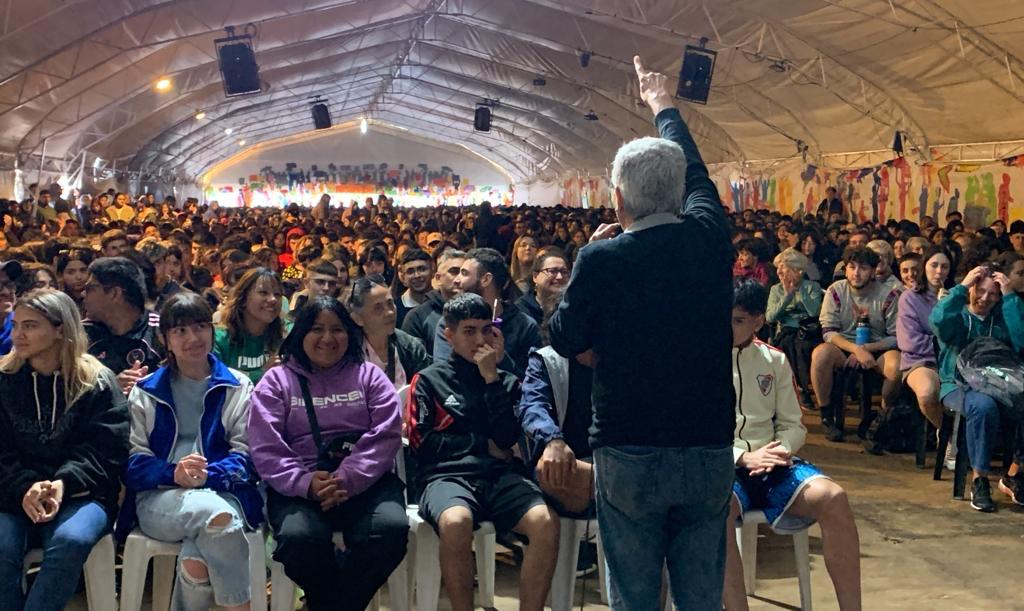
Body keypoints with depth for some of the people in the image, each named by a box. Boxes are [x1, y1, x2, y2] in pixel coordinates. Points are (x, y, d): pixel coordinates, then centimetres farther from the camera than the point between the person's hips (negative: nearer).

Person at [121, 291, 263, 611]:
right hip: (160, 497, 0)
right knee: (217, 515, -36)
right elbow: (132, 461, 6)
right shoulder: (146, 392, 16)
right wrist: (174, 473, -16)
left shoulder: (237, 387, 15)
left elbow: (247, 456, 5)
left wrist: (207, 475, -17)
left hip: (220, 494, 0)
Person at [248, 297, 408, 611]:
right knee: (299, 537, -33)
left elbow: (385, 436, 0)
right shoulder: (277, 380, 12)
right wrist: (306, 483, -18)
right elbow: (266, 448, 0)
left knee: (391, 528, -31)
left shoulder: (369, 376, 15)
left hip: (365, 481, 1)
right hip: (299, 486, -1)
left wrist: (347, 480, -16)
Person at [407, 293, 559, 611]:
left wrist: (491, 378, 1)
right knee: (456, 522, -39)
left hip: (501, 475, 3)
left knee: (546, 522, -30)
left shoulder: (506, 381, 22)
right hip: (448, 474, -2)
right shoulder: (429, 380, 15)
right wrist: (483, 444, 3)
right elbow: (421, 442, 4)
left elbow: (508, 437, 5)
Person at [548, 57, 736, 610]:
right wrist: (663, 106, 35)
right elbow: (694, 171, 18)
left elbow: (565, 340, 3)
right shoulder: (710, 238, -3)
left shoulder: (601, 259, -13)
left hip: (628, 457, -3)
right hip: (710, 452, 3)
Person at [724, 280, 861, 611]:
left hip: (771, 466, 4)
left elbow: (793, 426, 14)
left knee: (833, 498, -24)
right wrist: (744, 458, -17)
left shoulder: (775, 360, 13)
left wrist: (778, 452, -9)